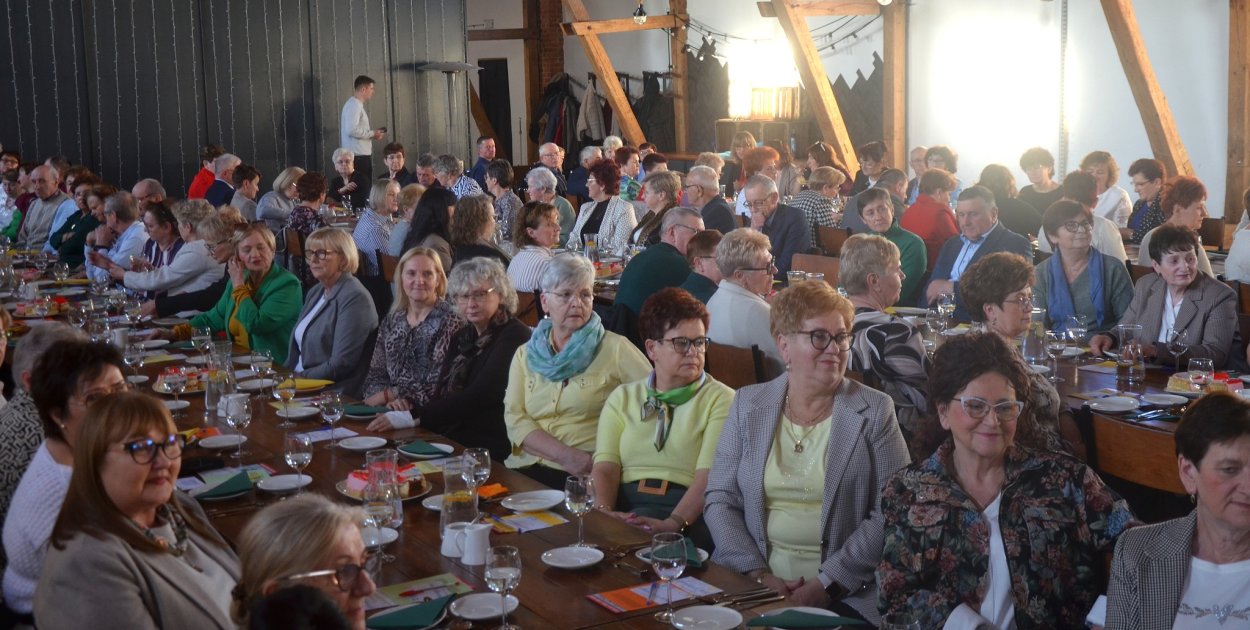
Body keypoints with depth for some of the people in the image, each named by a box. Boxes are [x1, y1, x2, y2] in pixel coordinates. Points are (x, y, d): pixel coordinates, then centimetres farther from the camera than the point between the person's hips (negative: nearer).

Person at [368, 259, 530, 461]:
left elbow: (477, 397, -17)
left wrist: (414, 417, -20)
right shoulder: (463, 336, 18)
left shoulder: (514, 336, -8)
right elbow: (445, 394, 14)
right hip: (449, 437, 7)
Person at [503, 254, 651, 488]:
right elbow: (513, 418, 5)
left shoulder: (615, 348, 5)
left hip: (586, 476, -4)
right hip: (524, 469, 5)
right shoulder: (525, 354, 16)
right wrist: (566, 455, -12)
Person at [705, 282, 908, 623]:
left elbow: (891, 513, -4)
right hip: (751, 584, 2)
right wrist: (758, 573, -7)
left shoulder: (875, 411, 2)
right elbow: (720, 498, 6)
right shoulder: (748, 404, 8)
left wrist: (828, 583, -12)